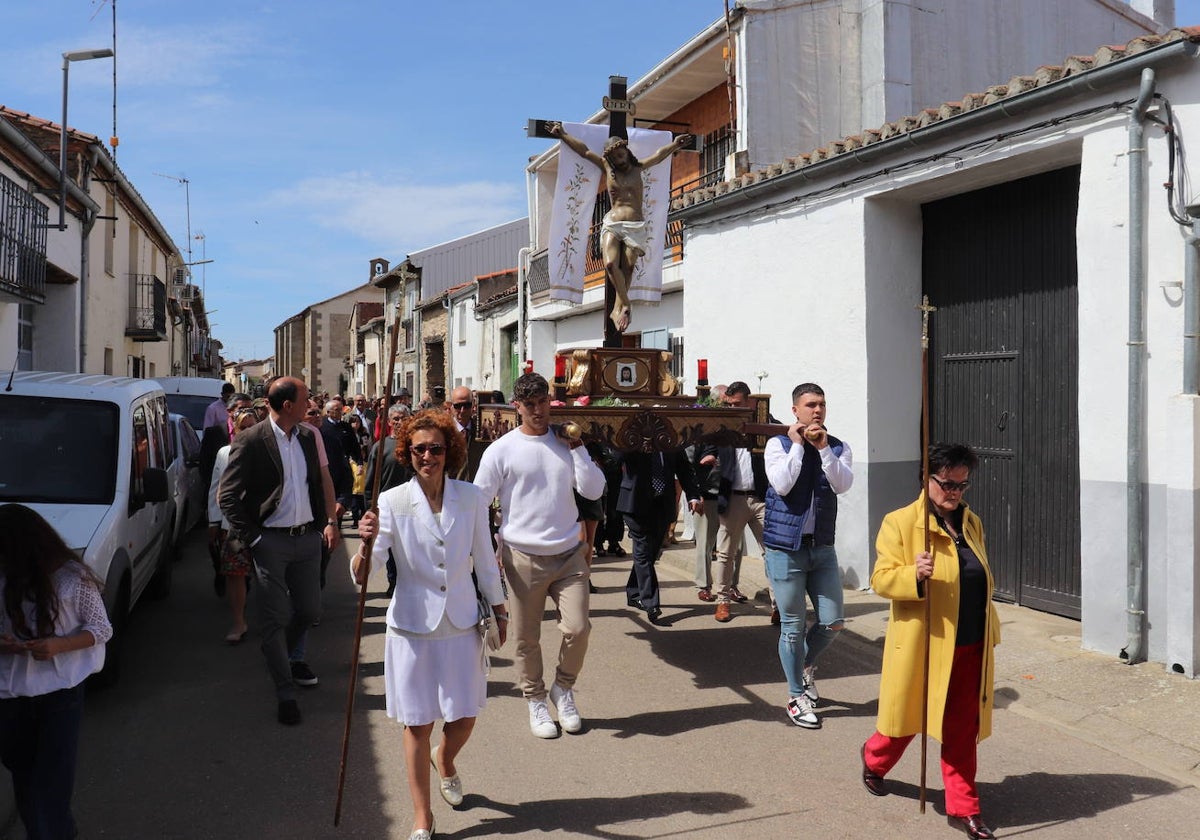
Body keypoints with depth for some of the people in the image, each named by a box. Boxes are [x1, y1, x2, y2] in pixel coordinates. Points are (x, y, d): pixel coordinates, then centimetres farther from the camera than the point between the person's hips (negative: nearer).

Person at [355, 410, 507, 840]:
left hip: (461, 624, 2)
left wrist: (499, 610, 14)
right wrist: (366, 544, -35)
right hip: (412, 626, -2)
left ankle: (444, 761, 47)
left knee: (463, 719, 10)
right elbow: (361, 575, -14)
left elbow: (485, 561, 9)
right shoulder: (392, 502, -9)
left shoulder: (471, 498, -4)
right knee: (417, 724, 5)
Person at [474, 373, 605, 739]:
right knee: (526, 638, 7)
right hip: (524, 557, -2)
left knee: (577, 629, -4)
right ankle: (535, 700, 28)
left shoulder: (565, 443, 5)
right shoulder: (501, 450, -4)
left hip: (569, 554, 2)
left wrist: (576, 447, -8)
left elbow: (593, 490, -3)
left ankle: (563, 688, 23)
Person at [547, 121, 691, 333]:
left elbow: (658, 155, 13)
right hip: (612, 224, 0)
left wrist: (674, 145, -2)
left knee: (627, 268, -14)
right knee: (610, 264, -22)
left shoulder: (637, 167, 16)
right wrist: (562, 134, 19)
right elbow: (584, 151, 17)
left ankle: (618, 309, -15)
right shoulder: (606, 167, 14)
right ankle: (625, 305, -16)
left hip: (635, 226, 0)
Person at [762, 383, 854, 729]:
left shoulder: (838, 447, 3)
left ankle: (805, 665, 36)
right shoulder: (778, 444, -4)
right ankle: (797, 695, 21)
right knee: (793, 626, 5)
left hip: (822, 546, 3)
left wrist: (823, 447, -18)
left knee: (833, 622, 6)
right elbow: (782, 484, -20)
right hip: (785, 548, -3)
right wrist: (798, 444, -14)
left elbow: (842, 484, -14)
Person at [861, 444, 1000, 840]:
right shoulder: (900, 522, -10)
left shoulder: (971, 522, 10)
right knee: (910, 718, 13)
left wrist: (990, 629, 19)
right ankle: (874, 759, 42)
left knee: (963, 731, 9)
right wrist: (915, 574, -31)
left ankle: (962, 807, 20)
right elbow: (881, 579, -13)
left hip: (970, 648, 5)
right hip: (925, 644, -4)